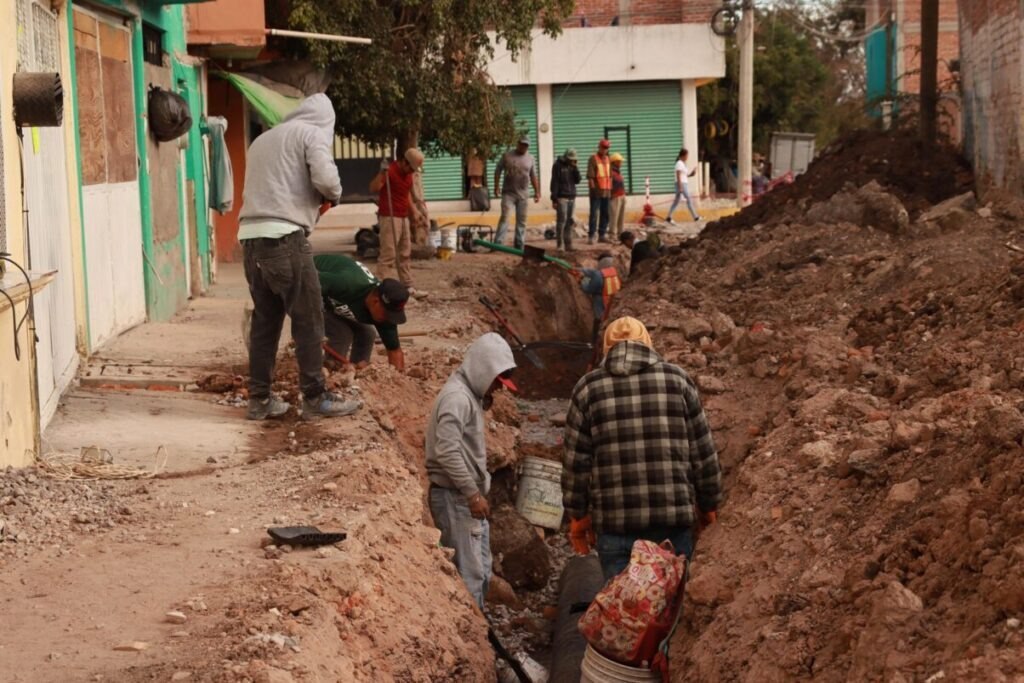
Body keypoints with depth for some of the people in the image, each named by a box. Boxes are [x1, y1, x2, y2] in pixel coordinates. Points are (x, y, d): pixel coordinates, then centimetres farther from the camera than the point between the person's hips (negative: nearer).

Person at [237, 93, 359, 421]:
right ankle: (315, 398, 6)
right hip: (284, 236, -7)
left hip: (251, 236, 7)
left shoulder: (263, 139, 24)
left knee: (264, 318, 13)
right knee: (308, 318, 2)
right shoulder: (313, 133, 2)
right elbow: (326, 179, -12)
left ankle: (260, 398, 16)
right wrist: (332, 197, 9)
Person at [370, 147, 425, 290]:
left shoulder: (409, 173, 11)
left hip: (403, 217, 9)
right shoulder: (390, 170, -14)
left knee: (405, 253, 14)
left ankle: (407, 285, 22)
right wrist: (382, 172, -37)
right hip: (389, 217, -9)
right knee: (388, 253, -13)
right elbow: (373, 188, -25)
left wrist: (414, 212, 22)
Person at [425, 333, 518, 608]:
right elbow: (447, 451, -25)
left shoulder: (472, 395, 16)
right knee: (468, 573, -10)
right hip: (455, 497, -11)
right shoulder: (457, 397, -16)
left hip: (468, 497, 11)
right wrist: (473, 494, -22)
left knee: (482, 571, 15)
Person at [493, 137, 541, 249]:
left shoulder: (530, 158, 9)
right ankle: (498, 243, -14)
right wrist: (496, 187, -3)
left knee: (522, 220, 6)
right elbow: (498, 171, 4)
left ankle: (519, 246, 12)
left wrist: (537, 192, 8)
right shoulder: (507, 156, 1)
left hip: (523, 194, 3)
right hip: (508, 193, -3)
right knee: (504, 217, -12)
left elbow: (533, 176, 12)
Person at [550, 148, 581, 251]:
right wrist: (554, 198, -10)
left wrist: (576, 168, -5)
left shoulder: (573, 166, 13)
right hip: (561, 197, -6)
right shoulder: (558, 165, -4)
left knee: (569, 221, 3)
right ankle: (560, 244, -11)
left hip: (572, 197, 6)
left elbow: (577, 181, 8)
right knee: (562, 220, -12)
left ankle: (568, 244, 6)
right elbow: (554, 183, -6)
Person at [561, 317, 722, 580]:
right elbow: (703, 452, 5)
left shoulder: (589, 388, 3)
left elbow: (576, 459, 4)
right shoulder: (678, 380, 4)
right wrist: (708, 504, 17)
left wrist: (577, 514, 14)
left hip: (614, 521, 0)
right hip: (674, 518, 1)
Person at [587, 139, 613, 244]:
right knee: (594, 214, -8)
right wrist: (593, 188, -15)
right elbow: (590, 176, -10)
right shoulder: (593, 159, -5)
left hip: (606, 192, 7)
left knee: (605, 214, 8)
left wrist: (610, 188, 14)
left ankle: (602, 234, 15)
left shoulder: (608, 159, 15)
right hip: (596, 192, -7)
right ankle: (591, 236, -7)